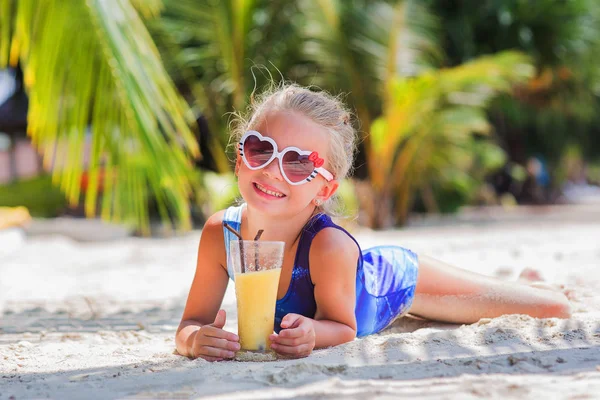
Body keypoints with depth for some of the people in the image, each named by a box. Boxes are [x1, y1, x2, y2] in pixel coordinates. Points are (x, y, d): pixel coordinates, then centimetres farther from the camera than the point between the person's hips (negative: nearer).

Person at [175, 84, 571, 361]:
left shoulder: (329, 247, -44)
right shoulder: (219, 234, -33)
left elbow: (342, 327, -29)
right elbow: (192, 321, -26)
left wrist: (310, 334, -52)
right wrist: (197, 339, -50)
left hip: (392, 282, -4)